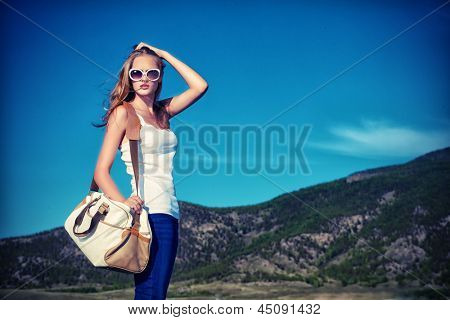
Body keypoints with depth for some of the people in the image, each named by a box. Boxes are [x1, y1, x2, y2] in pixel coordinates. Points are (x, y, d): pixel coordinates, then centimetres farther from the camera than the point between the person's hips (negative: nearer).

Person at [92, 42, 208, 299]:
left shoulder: (162, 112, 17)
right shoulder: (123, 112, -1)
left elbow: (200, 86, 14)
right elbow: (101, 171, -7)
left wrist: (164, 55, 13)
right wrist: (122, 202, -26)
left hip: (169, 212, 7)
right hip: (148, 211, -7)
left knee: (155, 296, 7)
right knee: (150, 295, -14)